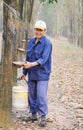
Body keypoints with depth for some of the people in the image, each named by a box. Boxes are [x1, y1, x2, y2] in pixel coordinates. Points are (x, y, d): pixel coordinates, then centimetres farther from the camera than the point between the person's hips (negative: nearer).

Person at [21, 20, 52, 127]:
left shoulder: (47, 43, -11)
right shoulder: (31, 42, 10)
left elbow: (44, 58, -22)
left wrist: (32, 64, -36)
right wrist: (25, 72, 17)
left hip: (42, 74, -6)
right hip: (32, 74, 7)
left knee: (41, 95, -9)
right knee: (32, 94, 11)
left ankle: (43, 117, -2)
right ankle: (33, 115, 23)